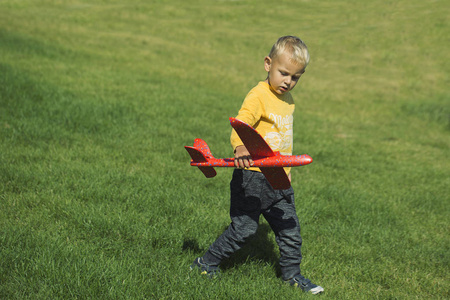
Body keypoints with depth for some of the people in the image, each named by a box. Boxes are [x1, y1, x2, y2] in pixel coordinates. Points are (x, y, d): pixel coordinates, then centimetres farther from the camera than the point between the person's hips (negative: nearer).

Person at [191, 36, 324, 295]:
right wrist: (241, 147, -51)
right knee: (244, 227, -2)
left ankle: (292, 272, 28)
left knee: (290, 227, 10)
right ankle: (207, 264, 15)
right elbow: (241, 123, -31)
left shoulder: (289, 100, 12)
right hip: (253, 178, -7)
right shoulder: (259, 96, -15)